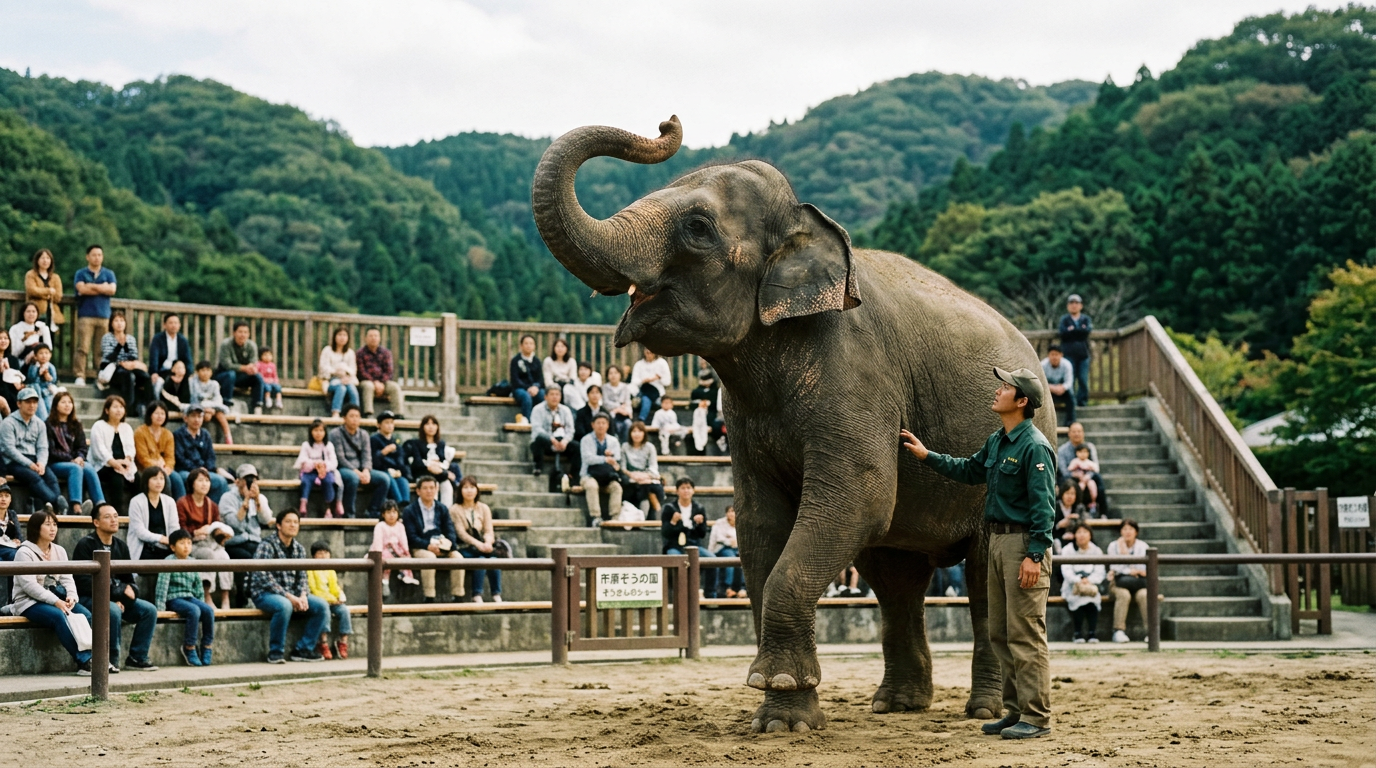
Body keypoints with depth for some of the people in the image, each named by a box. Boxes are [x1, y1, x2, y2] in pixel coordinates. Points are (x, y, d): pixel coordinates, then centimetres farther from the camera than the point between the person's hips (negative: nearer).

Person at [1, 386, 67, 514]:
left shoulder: (39, 424, 16)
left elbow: (43, 448, 10)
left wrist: (41, 463, -13)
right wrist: (29, 464, -19)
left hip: (34, 461, 5)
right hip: (13, 462, -5)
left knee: (51, 477, -27)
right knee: (34, 477, -34)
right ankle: (59, 503, -54)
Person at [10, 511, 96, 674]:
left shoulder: (59, 551, 14)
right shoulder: (25, 553, -7)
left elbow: (66, 578, 7)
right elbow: (29, 585, -18)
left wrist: (71, 596, -16)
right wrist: (55, 602, -27)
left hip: (55, 598, 6)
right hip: (28, 602, -6)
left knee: (85, 614, -22)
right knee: (59, 616, -35)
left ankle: (90, 657, -26)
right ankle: (83, 661, -36)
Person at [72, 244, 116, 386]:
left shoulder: (109, 274, 16)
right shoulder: (81, 273, 11)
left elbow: (112, 290, -2)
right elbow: (82, 289, -8)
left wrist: (92, 286, -4)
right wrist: (102, 288, -2)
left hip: (104, 316, 2)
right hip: (86, 316, -2)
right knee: (83, 348, -11)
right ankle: (80, 376, -13)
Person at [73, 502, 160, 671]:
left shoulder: (121, 546, 9)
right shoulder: (86, 545, -11)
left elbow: (128, 580, 13)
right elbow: (85, 582, -18)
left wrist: (123, 599, -10)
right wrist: (121, 589, -16)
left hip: (117, 599, 7)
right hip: (88, 598, -7)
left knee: (149, 610, -11)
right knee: (113, 611, -35)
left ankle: (137, 657, -3)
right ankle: (111, 660, -19)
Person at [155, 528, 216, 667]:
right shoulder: (169, 562, -7)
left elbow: (198, 585, 19)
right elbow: (162, 584, -13)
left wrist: (201, 602, 15)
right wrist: (160, 607, -18)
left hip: (190, 597, 6)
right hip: (174, 599, -6)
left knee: (208, 610, -22)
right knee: (194, 610, -32)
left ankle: (207, 645, -10)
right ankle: (189, 647, -21)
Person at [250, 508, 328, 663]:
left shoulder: (299, 549, 10)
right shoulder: (267, 546, -12)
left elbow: (301, 576, 8)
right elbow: (264, 577, -20)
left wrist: (303, 595, -14)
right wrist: (288, 596, -25)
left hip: (291, 593, 7)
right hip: (265, 593, -7)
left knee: (322, 606, -12)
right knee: (284, 606, -38)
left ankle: (302, 649, -3)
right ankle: (275, 653, -20)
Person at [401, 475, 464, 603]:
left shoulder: (442, 509, 18)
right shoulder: (410, 510, 5)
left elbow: (451, 532, 8)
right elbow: (411, 536, -6)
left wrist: (448, 542, -16)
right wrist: (428, 545, -22)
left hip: (441, 547, 4)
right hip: (420, 548, -4)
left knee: (458, 557, -25)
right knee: (429, 557, -36)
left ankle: (456, 596, -22)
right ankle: (429, 598, -35)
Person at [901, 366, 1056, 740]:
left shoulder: (1034, 446, -15)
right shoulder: (996, 442, 13)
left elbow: (1043, 506, -18)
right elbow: (969, 471, 30)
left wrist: (1034, 555, -22)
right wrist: (927, 456, 25)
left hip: (1023, 542, -10)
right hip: (997, 540, 10)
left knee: (1026, 634, -7)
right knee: (1000, 633, 13)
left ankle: (1036, 717, -3)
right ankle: (1016, 710, 21)